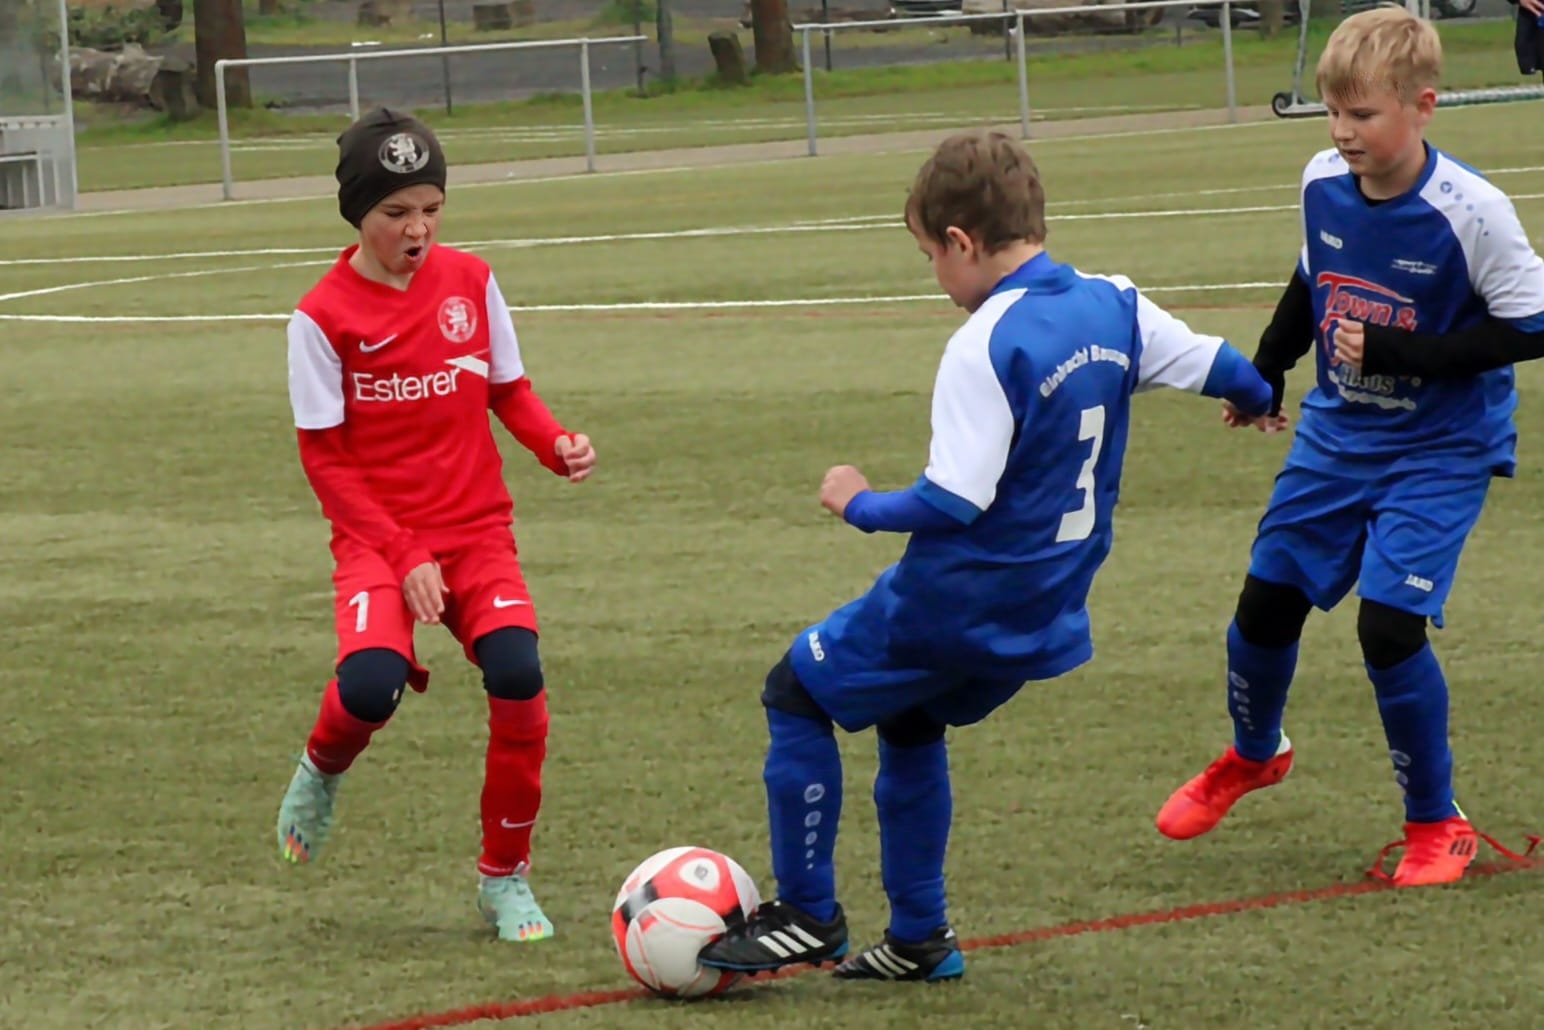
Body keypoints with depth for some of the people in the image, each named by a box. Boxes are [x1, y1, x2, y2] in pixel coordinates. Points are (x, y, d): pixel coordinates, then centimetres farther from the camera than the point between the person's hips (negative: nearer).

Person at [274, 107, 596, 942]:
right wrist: (403, 557, -14)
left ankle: (505, 875, -1)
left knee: (517, 673, -23)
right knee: (371, 682, -30)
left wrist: (557, 445, -9)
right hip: (376, 536, -3)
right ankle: (322, 771, 10)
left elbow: (509, 391, 13)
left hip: (477, 529, 3)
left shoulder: (469, 282, 3)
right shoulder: (323, 317, -7)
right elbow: (324, 458, -5)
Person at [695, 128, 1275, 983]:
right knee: (909, 722, 27)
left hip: (959, 604, -8)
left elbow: (955, 501, -25)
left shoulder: (986, 346, -22)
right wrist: (1257, 396, 34)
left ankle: (807, 914, 11)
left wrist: (861, 506, -9)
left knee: (797, 691, 8)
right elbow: (1216, 365, 12)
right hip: (1049, 614, 8)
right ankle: (919, 937, 27)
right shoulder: (1113, 307, 0)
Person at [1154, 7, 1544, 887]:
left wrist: (1397, 352, -25)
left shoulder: (1471, 213, -24)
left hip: (1437, 450, -6)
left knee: (1389, 624, -16)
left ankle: (1437, 823, 3)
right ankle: (1253, 756, 42)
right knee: (1267, 602, 11)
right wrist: (1264, 375, 21)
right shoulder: (1323, 184, -6)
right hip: (1336, 435, 6)